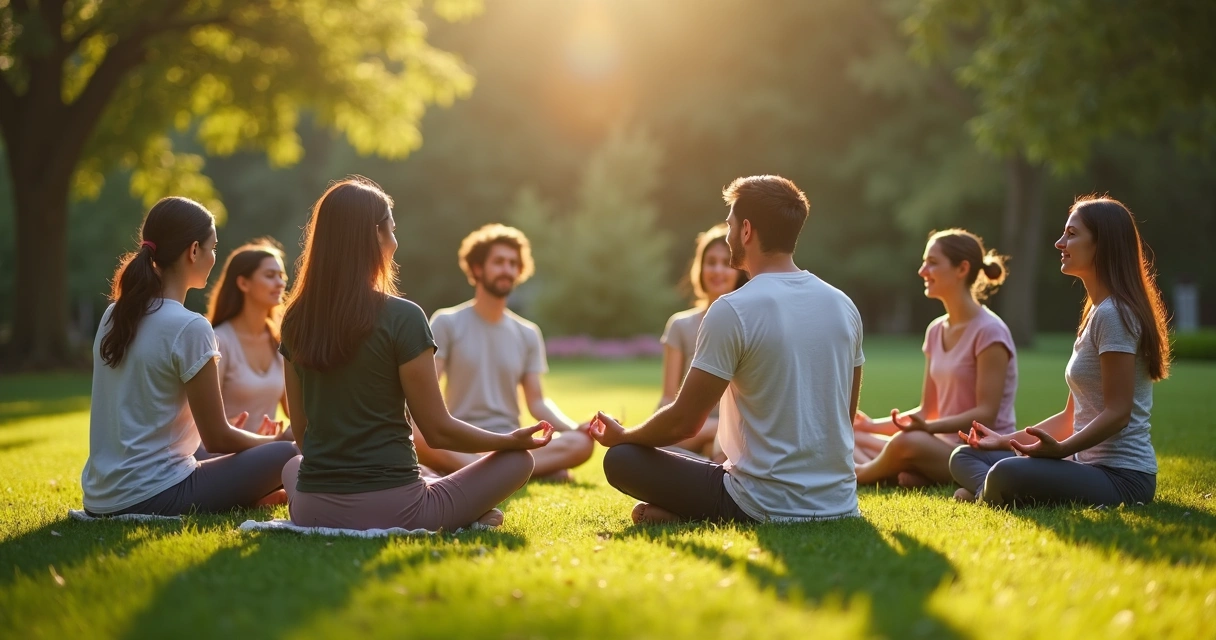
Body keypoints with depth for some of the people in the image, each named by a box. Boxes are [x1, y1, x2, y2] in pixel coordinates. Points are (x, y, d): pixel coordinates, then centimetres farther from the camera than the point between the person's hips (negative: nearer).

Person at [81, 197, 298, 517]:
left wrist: (225, 431, 27)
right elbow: (217, 439, -9)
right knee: (286, 456, 1)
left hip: (100, 499, 8)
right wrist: (274, 441, 10)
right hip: (151, 498, -8)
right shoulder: (189, 327, -15)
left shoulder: (114, 316, 8)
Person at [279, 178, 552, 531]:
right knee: (518, 460, 16)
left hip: (313, 514, 2)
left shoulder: (296, 320, 4)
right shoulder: (402, 318, -11)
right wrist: (512, 439, 11)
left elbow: (301, 432, 13)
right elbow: (439, 431, -6)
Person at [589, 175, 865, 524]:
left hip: (769, 510, -7)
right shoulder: (844, 305, 4)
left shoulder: (732, 310, -15)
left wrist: (622, 436, 9)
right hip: (839, 506, 7)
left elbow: (684, 422, -11)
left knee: (622, 459, 7)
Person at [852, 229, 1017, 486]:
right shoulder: (936, 330, 12)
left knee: (909, 442, -35)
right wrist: (874, 425, 4)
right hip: (945, 449, 8)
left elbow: (986, 414, -17)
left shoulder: (989, 331, -12)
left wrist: (928, 427, -30)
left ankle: (859, 474, -7)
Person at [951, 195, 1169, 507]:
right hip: (1090, 465, 10)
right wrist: (1006, 440, 15)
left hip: (1122, 478, -10)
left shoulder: (1113, 314, -14)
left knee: (1006, 475, -35)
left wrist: (1061, 449, -30)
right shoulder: (1095, 313, 17)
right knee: (964, 456, 11)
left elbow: (1118, 412, -19)